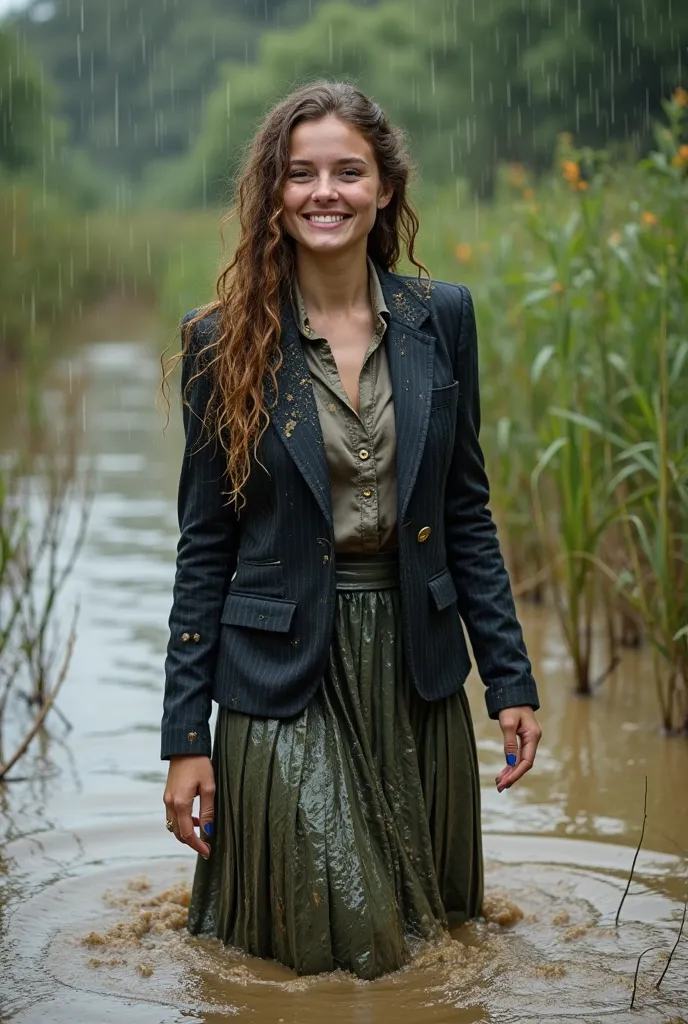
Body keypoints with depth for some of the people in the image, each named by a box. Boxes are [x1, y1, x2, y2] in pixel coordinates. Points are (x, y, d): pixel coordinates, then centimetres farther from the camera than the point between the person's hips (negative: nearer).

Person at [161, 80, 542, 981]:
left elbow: (465, 510, 6)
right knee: (321, 951, 5)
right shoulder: (227, 341, -6)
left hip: (417, 671, 3)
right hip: (285, 677, -3)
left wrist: (511, 677, 2)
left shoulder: (441, 317, 0)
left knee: (430, 929, 16)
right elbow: (205, 544, -3)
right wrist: (186, 736, -6)